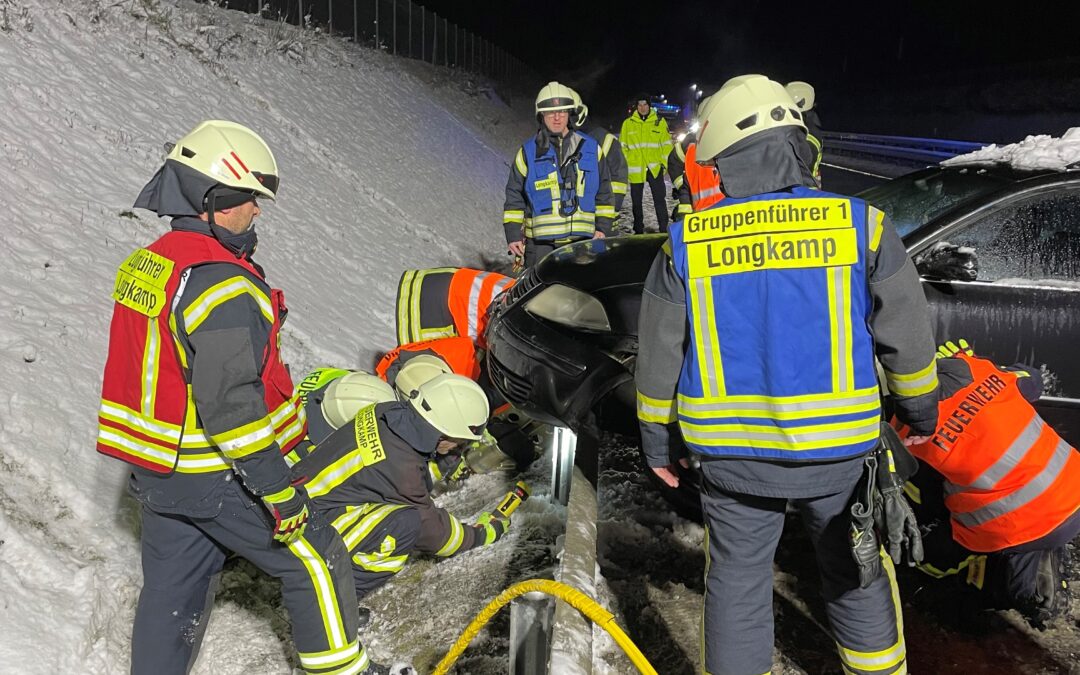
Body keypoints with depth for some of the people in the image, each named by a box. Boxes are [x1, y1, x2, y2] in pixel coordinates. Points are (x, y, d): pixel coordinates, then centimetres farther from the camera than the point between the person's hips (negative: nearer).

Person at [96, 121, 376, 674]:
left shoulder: (146, 263, 6)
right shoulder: (222, 285, -25)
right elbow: (231, 405, -28)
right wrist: (280, 494, -22)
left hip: (156, 470, 9)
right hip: (215, 478, -9)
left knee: (171, 589, 21)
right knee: (315, 561, 8)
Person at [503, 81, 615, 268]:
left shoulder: (591, 148, 8)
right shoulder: (528, 152, 5)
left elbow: (604, 193, 14)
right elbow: (514, 196, 8)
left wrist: (603, 228, 7)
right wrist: (513, 234, 1)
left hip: (583, 241, 1)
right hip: (540, 243, -1)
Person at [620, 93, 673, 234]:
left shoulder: (660, 122, 4)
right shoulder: (627, 123, 4)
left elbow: (667, 144, 7)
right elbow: (622, 147, 8)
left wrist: (664, 162, -2)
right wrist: (624, 165, 2)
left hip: (655, 168, -1)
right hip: (635, 169, 1)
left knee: (660, 200, -2)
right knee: (636, 202, 9)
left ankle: (664, 229, 3)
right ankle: (638, 230, 21)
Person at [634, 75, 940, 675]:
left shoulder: (684, 244, -8)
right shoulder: (861, 225, -9)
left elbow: (658, 361, -1)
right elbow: (908, 340, 0)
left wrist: (659, 444, 13)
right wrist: (921, 414, 18)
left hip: (729, 453, 0)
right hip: (837, 450, 1)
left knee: (736, 580, 17)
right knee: (855, 575, 22)